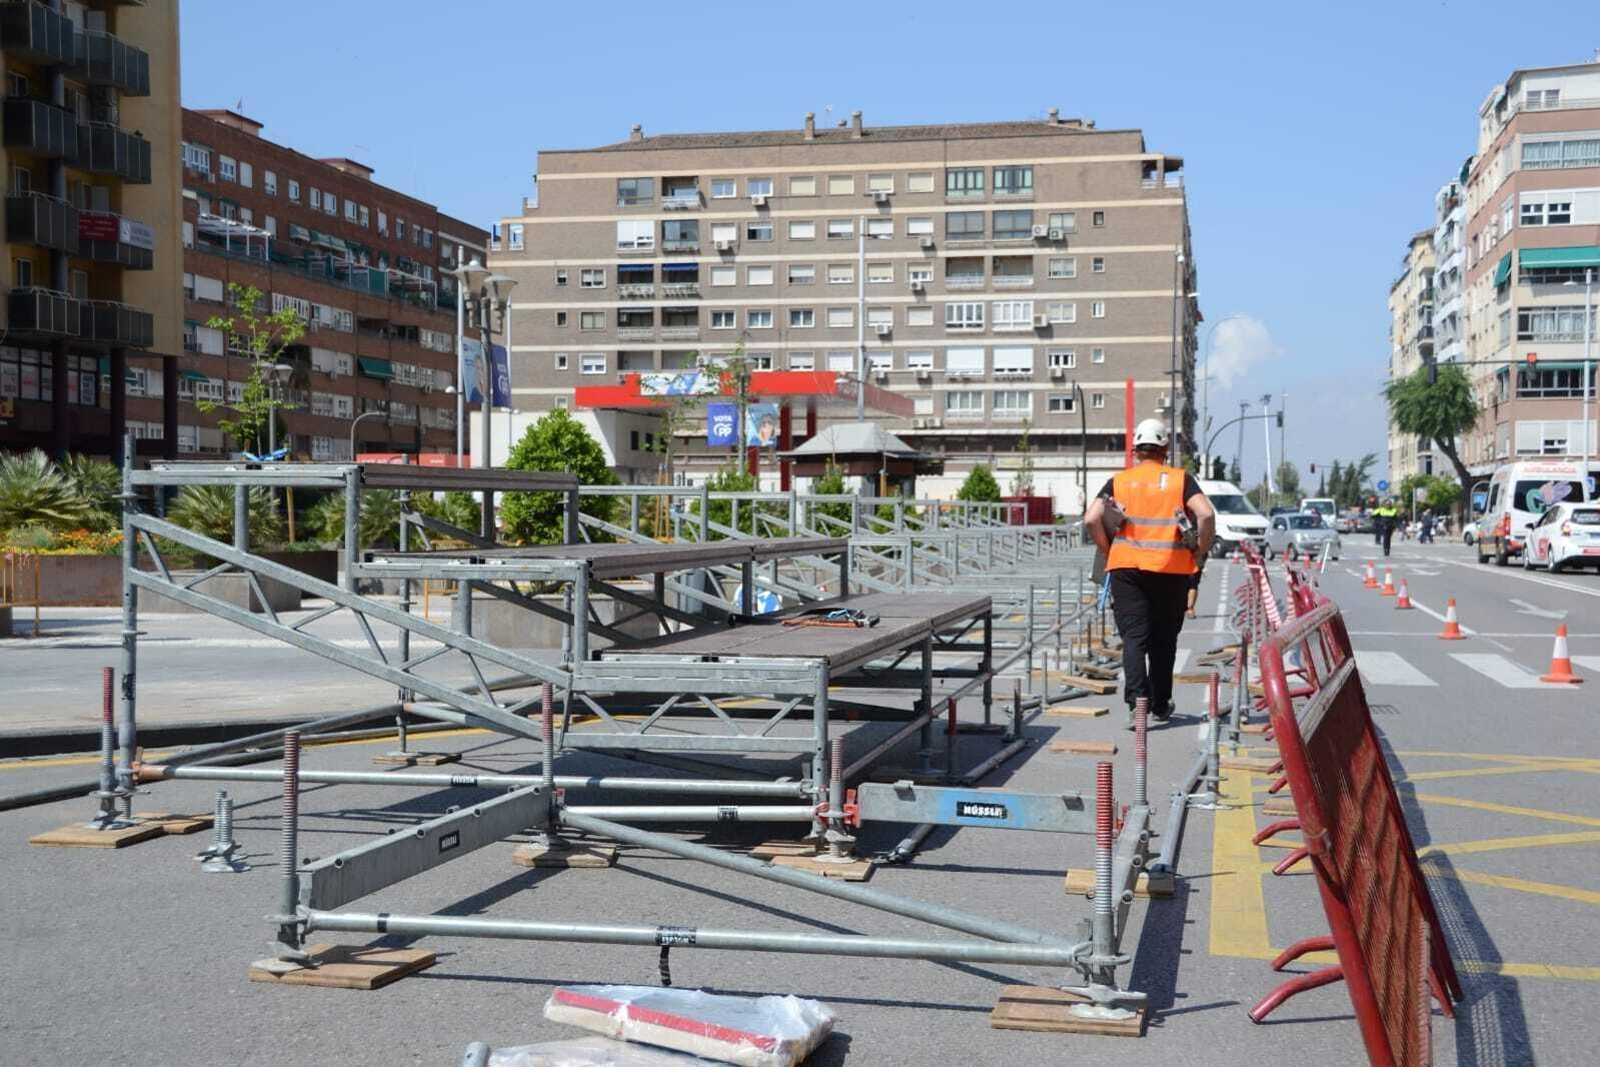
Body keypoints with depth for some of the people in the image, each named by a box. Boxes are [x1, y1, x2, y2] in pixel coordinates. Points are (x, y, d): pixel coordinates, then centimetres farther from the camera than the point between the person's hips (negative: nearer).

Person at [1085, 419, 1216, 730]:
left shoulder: (1118, 481, 8)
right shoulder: (1181, 479, 6)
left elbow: (1091, 519, -4)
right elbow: (1206, 515, -9)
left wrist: (1108, 551, 9)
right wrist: (1200, 552, 3)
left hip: (1127, 568, 0)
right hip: (1172, 570, 0)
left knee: (1134, 637, -1)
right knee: (1164, 640, 13)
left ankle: (1137, 699, -21)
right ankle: (1160, 705, 23)